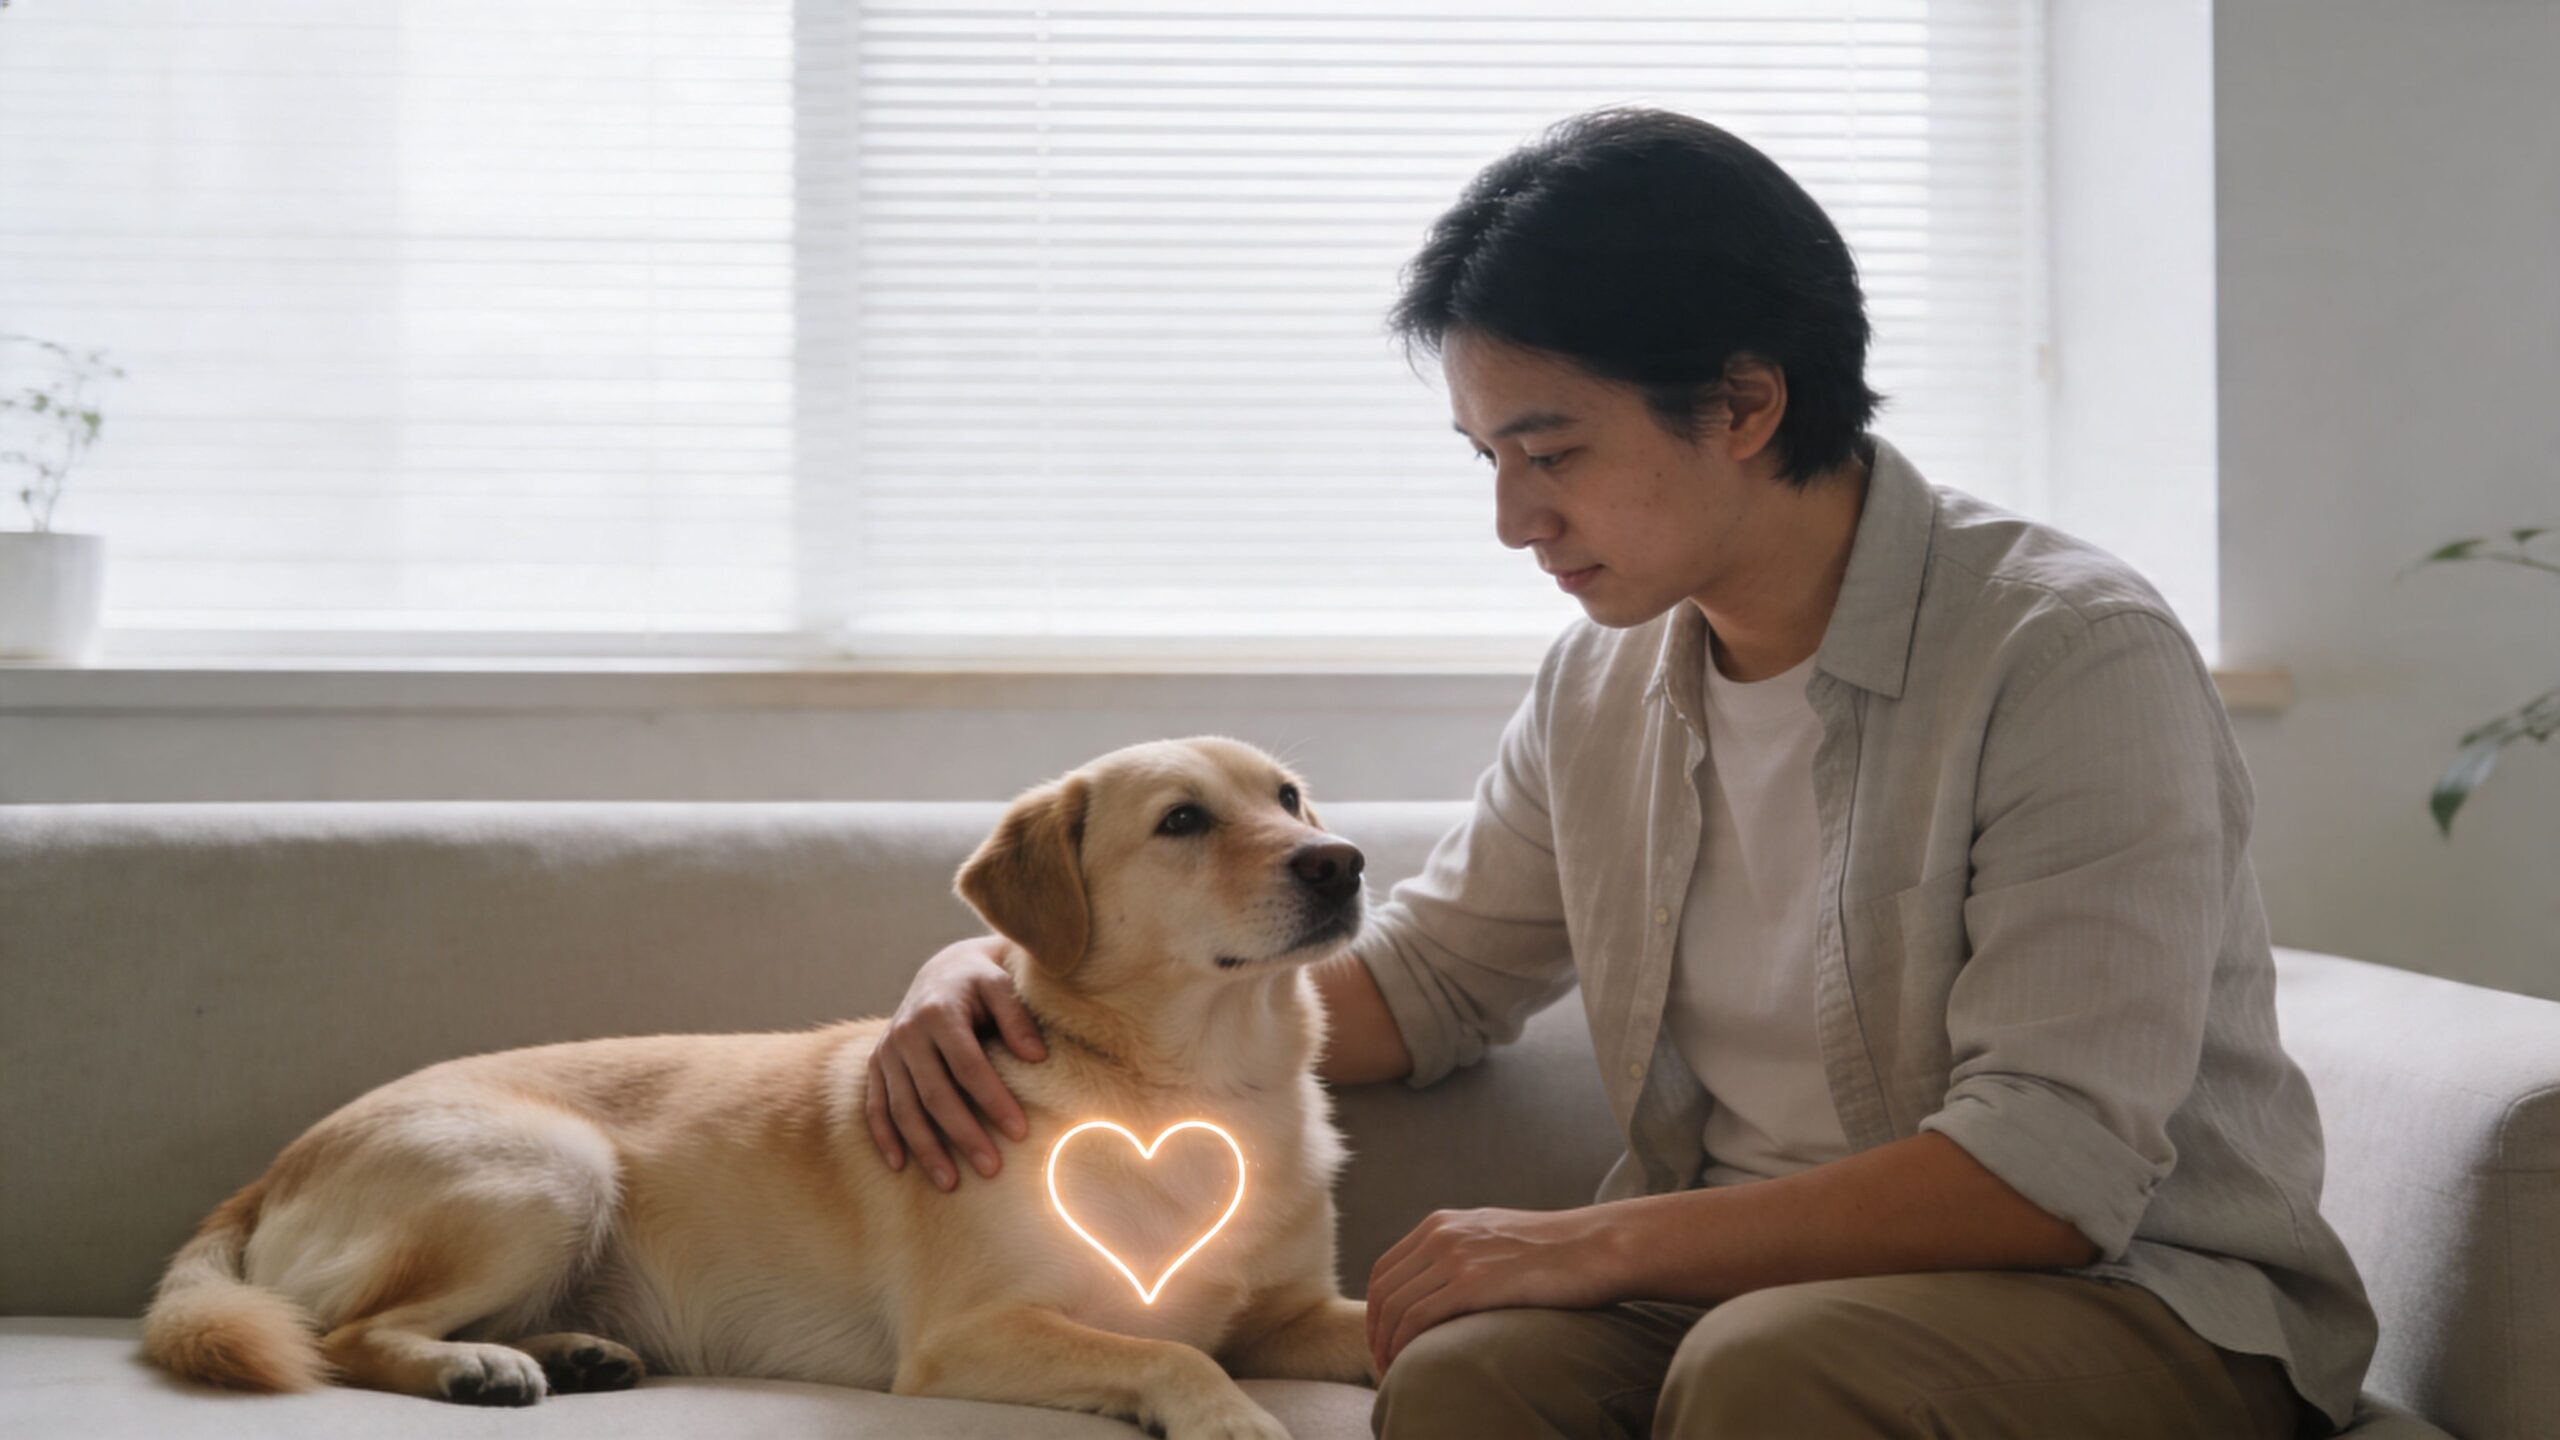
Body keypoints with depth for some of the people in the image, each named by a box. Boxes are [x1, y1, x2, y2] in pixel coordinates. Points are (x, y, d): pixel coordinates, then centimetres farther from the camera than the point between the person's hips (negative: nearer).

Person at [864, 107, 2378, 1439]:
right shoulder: (1603, 684, 8)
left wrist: (1594, 1246, -18)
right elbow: (1423, 982, 21)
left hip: (2141, 1291, -4)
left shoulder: (2077, 655, -15)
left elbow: (2052, 1170, -21)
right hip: (1765, 1275, 5)